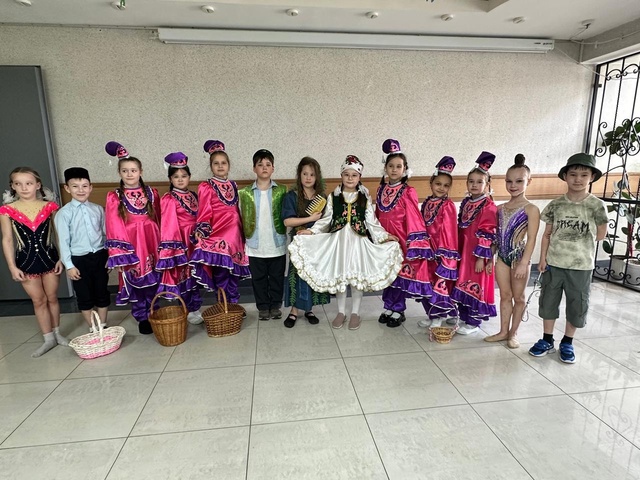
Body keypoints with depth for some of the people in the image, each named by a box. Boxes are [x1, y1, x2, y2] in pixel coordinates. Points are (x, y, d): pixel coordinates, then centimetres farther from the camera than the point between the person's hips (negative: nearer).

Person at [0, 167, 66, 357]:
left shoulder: (49, 206, -4)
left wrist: (62, 258, -4)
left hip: (49, 257, 0)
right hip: (26, 261, 0)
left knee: (52, 297, 13)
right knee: (39, 301, 10)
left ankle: (57, 333, 30)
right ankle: (48, 339, 21)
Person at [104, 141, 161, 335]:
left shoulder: (152, 193, 7)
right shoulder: (114, 197, -1)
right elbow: (114, 229, -4)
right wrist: (119, 256, -10)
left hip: (151, 243, 2)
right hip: (130, 245, -2)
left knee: (153, 282, 8)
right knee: (135, 284, 5)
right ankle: (142, 319, 19)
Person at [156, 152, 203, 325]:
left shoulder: (193, 196, 11)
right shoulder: (168, 200, -9)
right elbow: (169, 226, -14)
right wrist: (173, 248, -18)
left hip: (194, 241, 6)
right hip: (179, 242, -6)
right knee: (182, 276, 1)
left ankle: (194, 309, 25)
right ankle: (186, 313, 13)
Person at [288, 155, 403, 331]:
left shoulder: (365, 198, 3)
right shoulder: (333, 197, 3)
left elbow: (372, 222, 2)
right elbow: (326, 220, 1)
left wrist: (384, 235, -8)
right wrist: (311, 231, -10)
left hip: (358, 241, 0)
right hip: (338, 240, 1)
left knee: (357, 276, 4)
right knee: (339, 276, 7)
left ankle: (355, 313, 20)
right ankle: (341, 312, 23)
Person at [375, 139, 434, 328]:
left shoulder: (408, 192, -9)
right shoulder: (381, 190, 7)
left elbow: (414, 220, -11)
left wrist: (413, 246, -15)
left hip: (401, 239, -5)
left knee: (400, 274, 4)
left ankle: (398, 311, 19)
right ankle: (388, 307, 26)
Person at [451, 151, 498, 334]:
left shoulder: (489, 207, -13)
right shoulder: (465, 203, 9)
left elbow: (486, 235, -16)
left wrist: (481, 257, -18)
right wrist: (456, 251, 14)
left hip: (478, 254, -7)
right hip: (463, 252, 7)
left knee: (476, 286, 3)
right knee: (462, 284, 14)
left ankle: (474, 322, 16)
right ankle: (464, 318, 28)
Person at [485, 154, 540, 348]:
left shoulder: (530, 209, -10)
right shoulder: (501, 208, 7)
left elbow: (531, 238, -14)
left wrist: (524, 263, -18)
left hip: (519, 257, -5)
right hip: (502, 257, 5)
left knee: (518, 297, 10)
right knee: (505, 295, 14)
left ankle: (513, 333, 23)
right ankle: (503, 331, 24)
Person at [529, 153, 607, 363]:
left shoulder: (597, 205, -7)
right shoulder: (556, 204, -2)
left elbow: (600, 234, 1)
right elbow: (547, 234, 2)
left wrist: (580, 244, 3)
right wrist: (542, 258, -3)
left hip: (581, 266, -1)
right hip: (553, 263, 2)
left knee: (577, 305, 10)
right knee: (548, 301, 11)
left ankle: (567, 343, 29)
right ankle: (547, 340, 27)